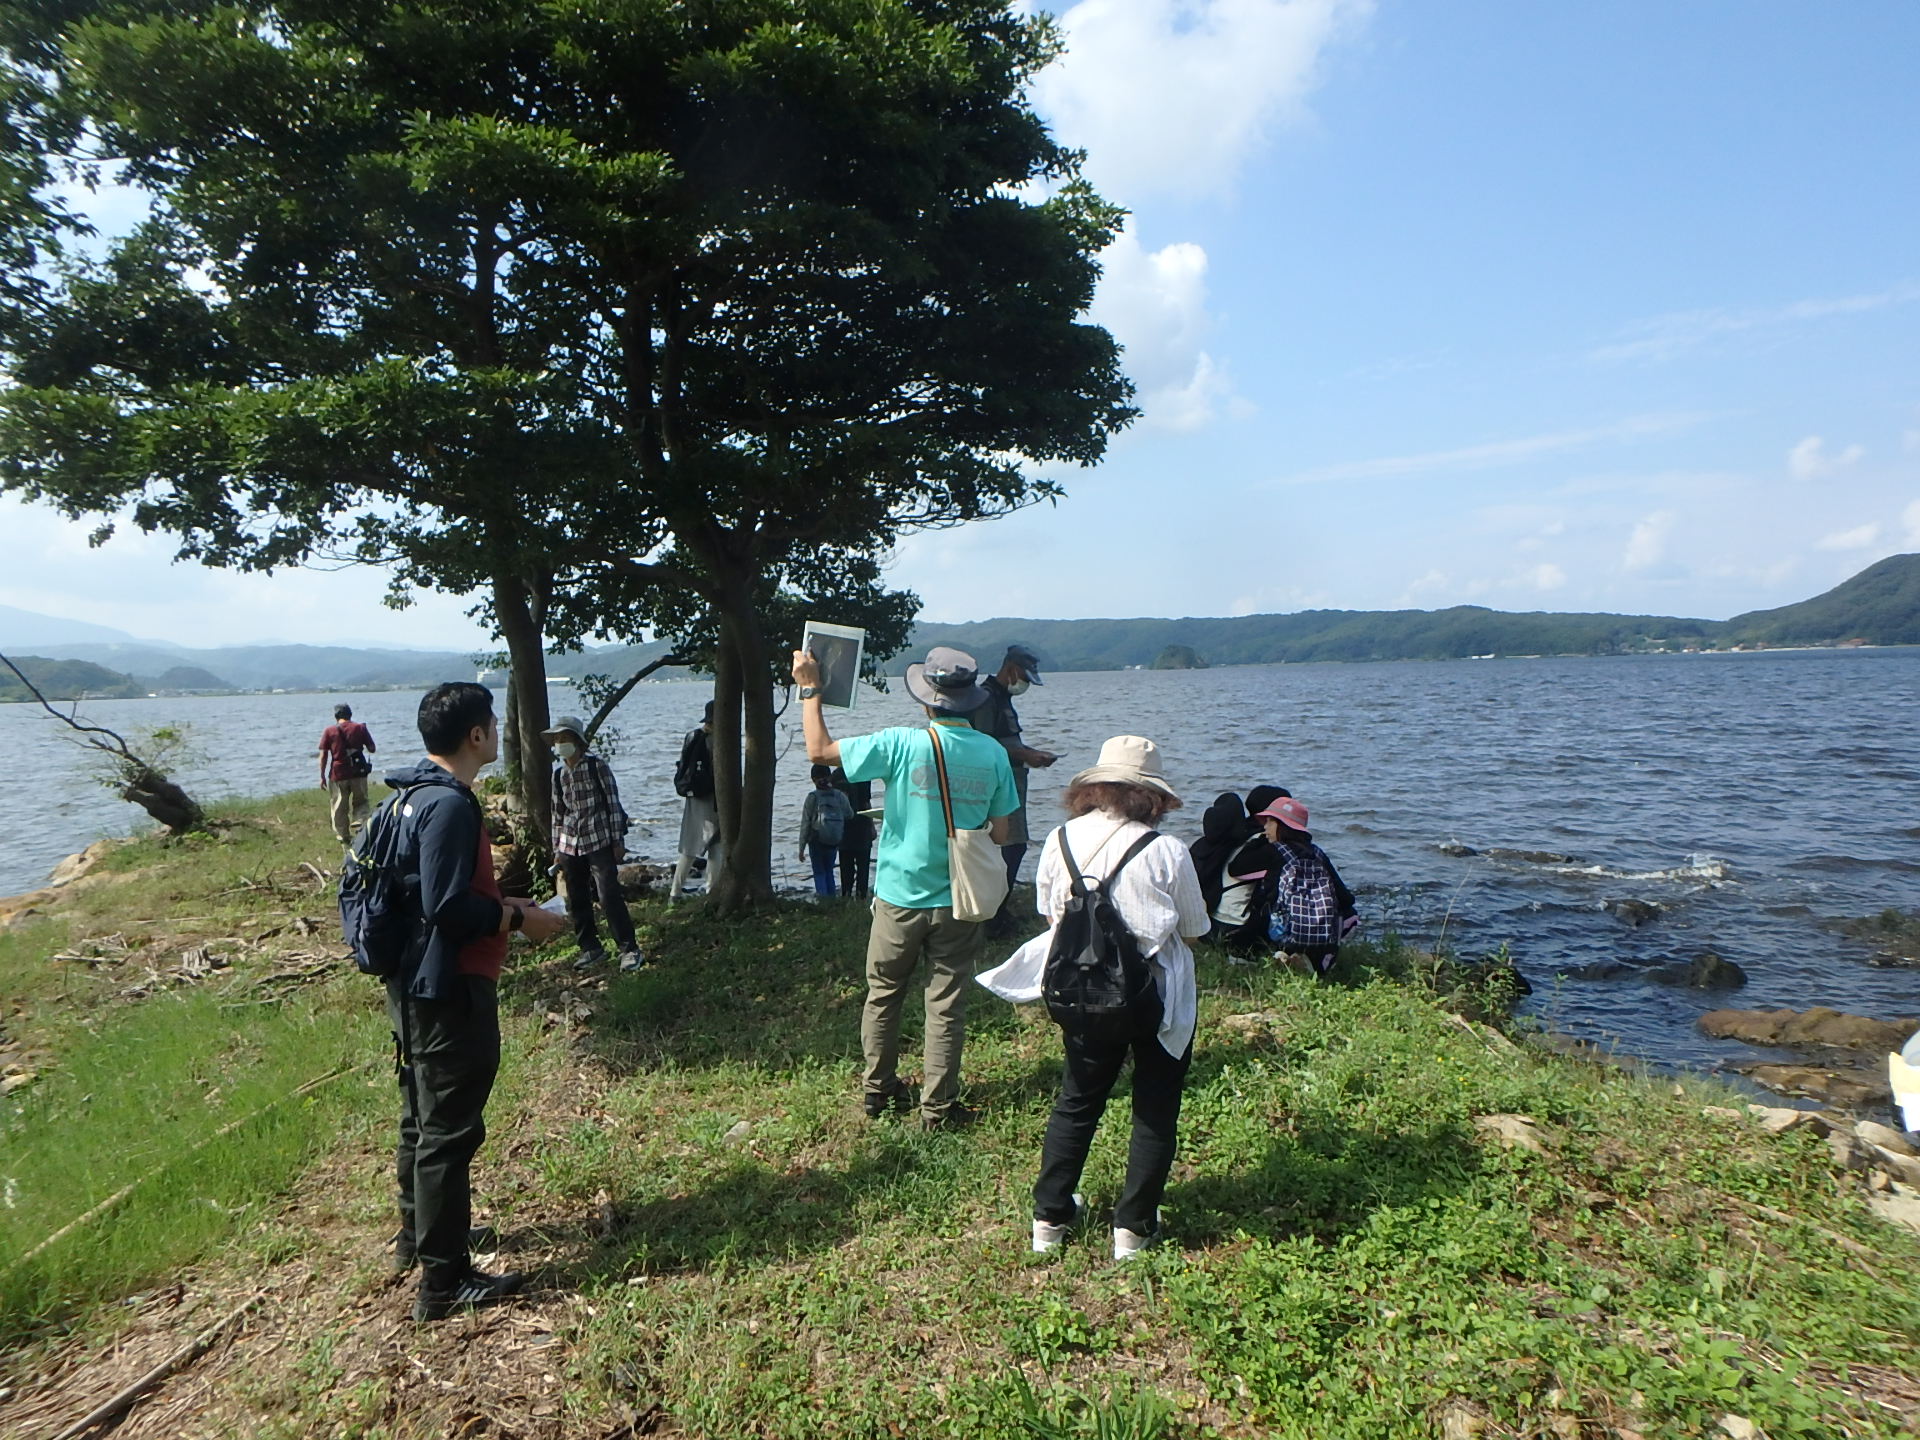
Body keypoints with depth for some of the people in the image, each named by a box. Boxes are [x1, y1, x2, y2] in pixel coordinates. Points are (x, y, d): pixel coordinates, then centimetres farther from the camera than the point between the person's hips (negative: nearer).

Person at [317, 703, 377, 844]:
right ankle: (360, 822, -9)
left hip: (338, 775, 0)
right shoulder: (360, 728, 1)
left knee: (339, 807, 11)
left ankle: (342, 835, 17)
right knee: (360, 802, 15)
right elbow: (372, 749, 4)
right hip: (358, 773, 0)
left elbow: (323, 755, -2)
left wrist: (322, 777, 3)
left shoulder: (329, 731, 0)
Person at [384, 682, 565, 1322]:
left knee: (424, 1118, 24)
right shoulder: (449, 805, -23)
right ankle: (444, 1281, 10)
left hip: (417, 988, 11)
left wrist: (500, 903, 12)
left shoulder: (420, 796, 9)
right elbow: (449, 910, -27)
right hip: (450, 993, -11)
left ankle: (418, 1233, 42)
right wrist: (520, 919, -14)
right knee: (449, 1131, -1)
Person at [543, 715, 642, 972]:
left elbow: (613, 803, -5)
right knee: (576, 901, 7)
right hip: (570, 845, 6)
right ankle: (590, 948, 19)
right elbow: (558, 814, 15)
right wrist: (557, 850, 14)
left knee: (609, 895, -10)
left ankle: (629, 949, -4)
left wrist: (618, 840, -8)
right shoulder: (559, 774, 9)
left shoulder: (597, 766, -6)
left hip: (599, 841, -5)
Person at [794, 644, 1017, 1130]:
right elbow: (999, 833, 1)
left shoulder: (901, 744, -15)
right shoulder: (993, 753, -5)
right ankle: (938, 1106, 18)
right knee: (946, 1005, 10)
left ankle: (878, 1090, 31)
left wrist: (809, 689, 1)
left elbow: (819, 750, -10)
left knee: (883, 994, 18)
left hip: (900, 896, -1)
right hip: (960, 901, 1)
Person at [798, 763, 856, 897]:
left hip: (816, 842, -3)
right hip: (834, 842, 3)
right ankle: (831, 897, 19)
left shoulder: (812, 797, -11)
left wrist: (801, 848, -2)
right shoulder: (839, 796, -5)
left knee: (819, 872, 9)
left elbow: (805, 823, -8)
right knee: (829, 871, 19)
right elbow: (850, 815, 8)